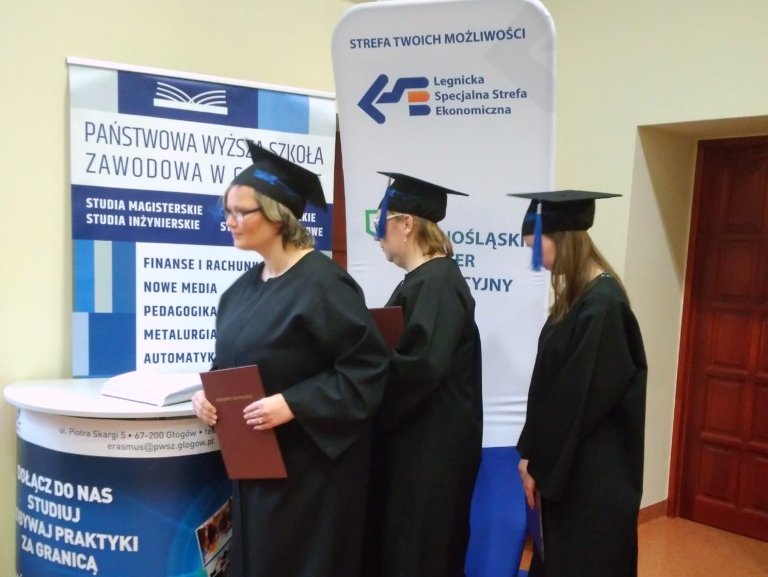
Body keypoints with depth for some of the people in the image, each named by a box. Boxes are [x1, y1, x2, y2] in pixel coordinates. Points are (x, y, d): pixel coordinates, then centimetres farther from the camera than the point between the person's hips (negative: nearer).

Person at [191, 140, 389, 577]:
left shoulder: (322, 283, -17)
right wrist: (208, 394, -2)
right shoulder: (245, 287, 8)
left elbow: (368, 366, -21)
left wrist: (292, 405, -25)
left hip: (309, 463, -8)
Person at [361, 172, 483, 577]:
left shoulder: (438, 283, -20)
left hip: (434, 440, -10)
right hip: (415, 435, 10)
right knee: (396, 541, 19)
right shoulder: (423, 280, 11)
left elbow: (422, 364, -28)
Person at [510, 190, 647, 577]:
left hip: (593, 467, -9)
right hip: (569, 462, 9)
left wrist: (538, 462, -12)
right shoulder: (579, 295, 7)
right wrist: (534, 454, 9)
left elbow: (582, 397, -21)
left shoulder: (603, 303, -22)